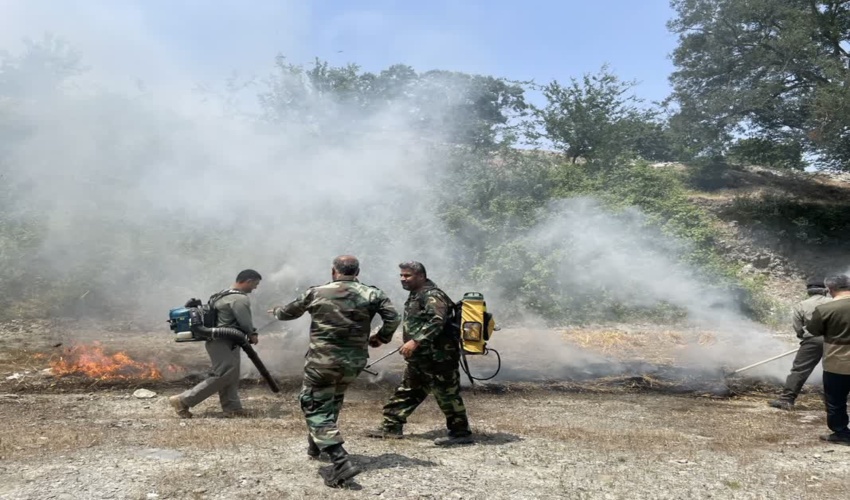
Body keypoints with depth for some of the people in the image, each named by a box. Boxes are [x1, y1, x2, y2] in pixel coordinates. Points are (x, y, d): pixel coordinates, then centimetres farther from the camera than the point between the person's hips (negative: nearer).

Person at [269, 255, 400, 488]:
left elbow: (288, 313, 14)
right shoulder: (372, 294, -1)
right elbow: (393, 318, -10)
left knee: (315, 407, 2)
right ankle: (316, 444, 43)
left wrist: (276, 311, 37)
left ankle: (341, 462, -14)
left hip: (322, 360, -3)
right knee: (333, 399, 27)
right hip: (354, 361, 4)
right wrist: (381, 336, 9)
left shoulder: (315, 293, 0)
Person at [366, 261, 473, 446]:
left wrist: (415, 341, -35)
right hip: (420, 358, 10)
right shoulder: (415, 296, 15)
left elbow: (436, 322, -30)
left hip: (438, 358, -10)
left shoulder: (432, 295, -16)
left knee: (447, 395, -1)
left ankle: (461, 433, 11)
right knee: (406, 392, 15)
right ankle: (391, 427, 24)